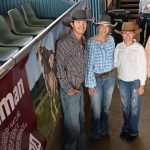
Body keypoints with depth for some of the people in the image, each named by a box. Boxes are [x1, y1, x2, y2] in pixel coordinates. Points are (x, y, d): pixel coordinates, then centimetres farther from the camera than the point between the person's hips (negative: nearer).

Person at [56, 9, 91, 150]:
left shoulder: (83, 40, 3)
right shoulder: (64, 42, -22)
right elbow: (60, 68, -19)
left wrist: (81, 84, 12)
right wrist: (68, 89, -14)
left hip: (80, 88, 8)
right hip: (69, 90, -7)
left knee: (81, 120, 22)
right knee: (73, 125, 5)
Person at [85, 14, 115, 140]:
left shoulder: (111, 39, -3)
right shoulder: (91, 42, -17)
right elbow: (90, 64, -16)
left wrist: (110, 72, 12)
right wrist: (90, 84, -15)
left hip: (109, 78, 4)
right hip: (96, 78, -4)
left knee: (106, 106, 18)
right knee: (96, 109, 7)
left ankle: (104, 130, 40)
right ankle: (95, 133, 30)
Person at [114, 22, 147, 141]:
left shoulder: (139, 48, -14)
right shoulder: (119, 47, -3)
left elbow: (143, 67, -10)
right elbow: (115, 63, 6)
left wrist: (142, 85, -9)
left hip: (135, 81, -3)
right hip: (122, 81, 3)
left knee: (134, 107, 9)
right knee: (125, 106, 17)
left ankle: (133, 131, 27)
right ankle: (126, 128, 35)